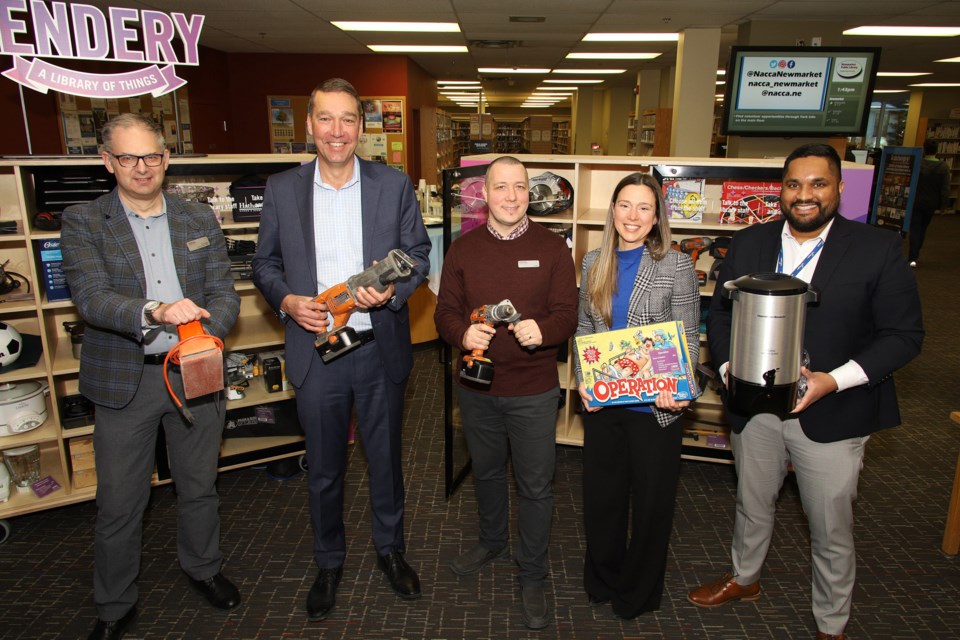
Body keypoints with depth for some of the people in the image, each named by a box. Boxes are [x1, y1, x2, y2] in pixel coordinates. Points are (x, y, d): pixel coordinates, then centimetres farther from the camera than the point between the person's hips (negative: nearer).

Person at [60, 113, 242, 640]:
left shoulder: (201, 220, 6)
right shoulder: (83, 221, -2)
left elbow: (224, 294, 2)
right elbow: (90, 298, -15)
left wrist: (205, 331, -19)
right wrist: (155, 313, -34)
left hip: (195, 373, 2)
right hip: (124, 380, -2)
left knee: (199, 486, 18)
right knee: (118, 503, 10)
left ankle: (202, 568, 43)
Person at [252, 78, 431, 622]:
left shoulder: (395, 185, -1)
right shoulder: (282, 190, 1)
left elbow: (419, 254, 3)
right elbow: (265, 264, 7)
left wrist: (392, 290, -16)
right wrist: (287, 301, -12)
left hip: (380, 349, 0)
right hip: (316, 352, 1)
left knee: (386, 457, 16)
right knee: (324, 468, 16)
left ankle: (390, 547, 41)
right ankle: (329, 560, 39)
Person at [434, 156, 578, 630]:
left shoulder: (552, 248, -4)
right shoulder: (463, 249, 2)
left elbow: (568, 315, -7)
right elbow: (445, 311, 2)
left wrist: (542, 330, -29)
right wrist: (462, 334, -20)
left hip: (533, 391, -2)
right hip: (477, 389, 3)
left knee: (535, 484, 8)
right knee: (487, 471, 23)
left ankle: (532, 576, 29)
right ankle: (491, 542, 50)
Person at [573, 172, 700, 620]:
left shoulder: (676, 266, -9)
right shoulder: (594, 262, 3)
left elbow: (688, 339, -7)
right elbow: (584, 328, 8)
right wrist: (582, 380, -5)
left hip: (654, 404, -3)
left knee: (651, 500, 13)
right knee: (600, 495, 18)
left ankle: (638, 593, 37)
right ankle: (602, 581, 42)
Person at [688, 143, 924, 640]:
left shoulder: (878, 249, -7)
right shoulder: (748, 244, 2)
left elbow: (904, 334, -7)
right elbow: (720, 313, 7)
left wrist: (833, 380, -20)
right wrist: (728, 367, -10)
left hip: (832, 416, -3)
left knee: (831, 530, 12)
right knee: (752, 505, 23)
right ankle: (743, 578, 49)